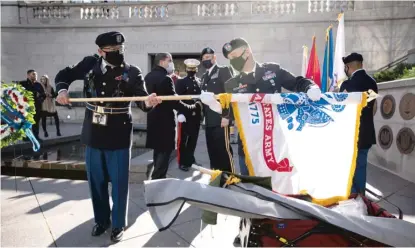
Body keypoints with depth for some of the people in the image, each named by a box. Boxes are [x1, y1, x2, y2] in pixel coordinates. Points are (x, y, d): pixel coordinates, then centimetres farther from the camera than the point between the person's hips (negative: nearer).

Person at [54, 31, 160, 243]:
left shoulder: (132, 72, -8)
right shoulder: (90, 64, 0)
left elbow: (142, 102, -17)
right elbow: (64, 75, 13)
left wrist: (149, 102, -41)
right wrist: (62, 90, -9)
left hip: (119, 136, -3)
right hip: (94, 134, 4)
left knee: (119, 182, 4)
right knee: (96, 180, 15)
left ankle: (118, 224, 24)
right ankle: (101, 220, 35)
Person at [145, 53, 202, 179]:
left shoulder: (148, 76, 9)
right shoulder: (165, 79, -20)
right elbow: (174, 102, -23)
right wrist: (194, 107, -15)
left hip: (153, 120, 9)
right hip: (164, 121, -9)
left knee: (158, 153, 20)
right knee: (163, 154, 2)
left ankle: (155, 177, 29)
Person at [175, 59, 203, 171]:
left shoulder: (200, 82, 14)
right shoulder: (181, 82, -1)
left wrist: (202, 111, 5)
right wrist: (180, 113, -17)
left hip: (196, 115, 5)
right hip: (185, 115, -5)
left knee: (193, 139, 12)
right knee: (183, 139, 1)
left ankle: (190, 159, 25)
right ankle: (182, 162, 9)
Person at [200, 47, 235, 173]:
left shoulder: (223, 71, 0)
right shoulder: (204, 76, 21)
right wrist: (204, 116, 10)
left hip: (220, 118, -7)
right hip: (209, 120, 7)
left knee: (224, 149, -6)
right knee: (212, 151, 8)